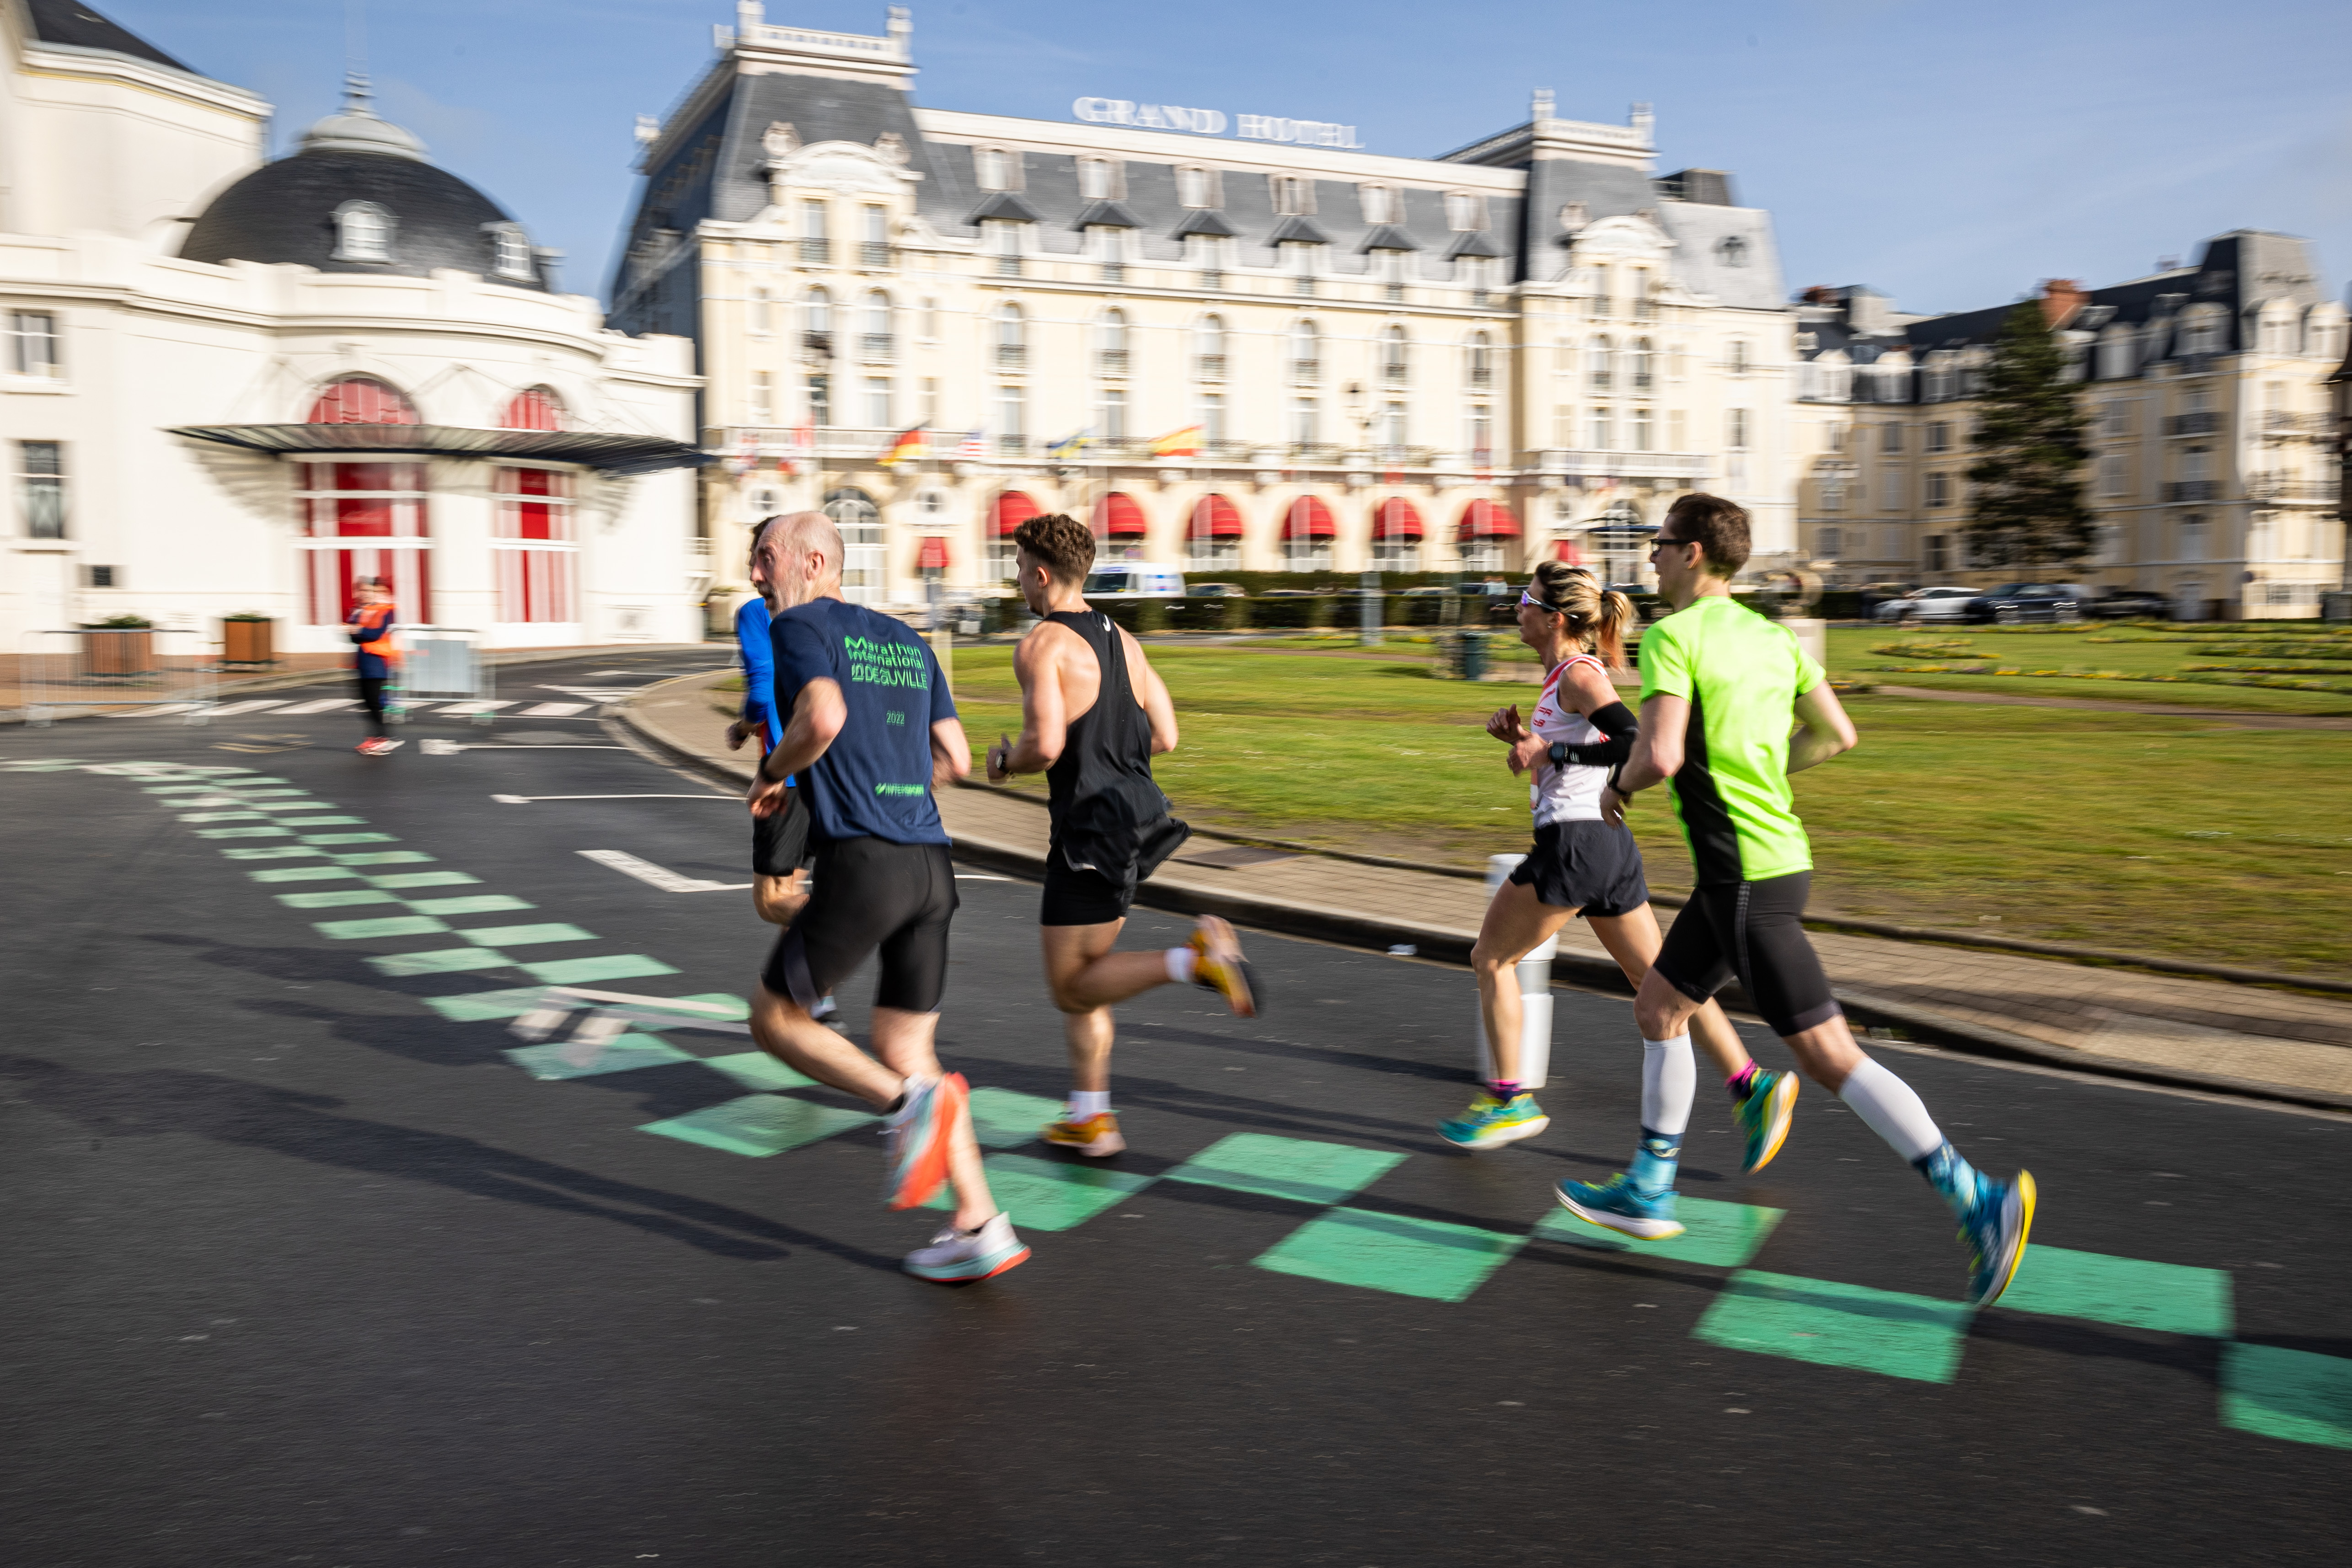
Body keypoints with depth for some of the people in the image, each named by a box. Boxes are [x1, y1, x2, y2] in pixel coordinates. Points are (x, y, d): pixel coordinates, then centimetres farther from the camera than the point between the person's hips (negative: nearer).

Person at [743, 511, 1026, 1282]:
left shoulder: (797, 627, 0)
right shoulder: (907, 641, 21)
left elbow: (824, 716, -20)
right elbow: (955, 761, 19)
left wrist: (772, 773, -2)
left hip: (860, 864, -7)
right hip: (932, 865, 7)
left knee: (775, 1020, 11)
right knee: (905, 1052, 13)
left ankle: (911, 1103, -9)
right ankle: (981, 1228, 9)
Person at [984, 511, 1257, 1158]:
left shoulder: (1042, 644, -12)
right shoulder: (1121, 640, 12)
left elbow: (1046, 745, -23)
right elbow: (1165, 736, 11)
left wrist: (1005, 759, -2)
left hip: (1092, 826, -8)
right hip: (1137, 815, 8)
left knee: (1071, 987, 1)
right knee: (1080, 974, 17)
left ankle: (1195, 959, -19)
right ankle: (1090, 1118, 21)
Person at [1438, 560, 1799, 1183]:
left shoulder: (1578, 675, -13)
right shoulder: (1568, 675, 15)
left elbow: (1634, 741, -27)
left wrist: (1549, 752, -21)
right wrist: (1521, 737, 9)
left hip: (1575, 844, -10)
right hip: (1609, 846, 10)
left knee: (1490, 958, 7)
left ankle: (1510, 1100, 13)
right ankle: (1753, 1086, 7)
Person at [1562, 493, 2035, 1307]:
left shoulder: (1672, 637, -14)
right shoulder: (1771, 635, 11)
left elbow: (1662, 755, -26)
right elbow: (1835, 734, 14)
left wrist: (1618, 784, -5)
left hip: (1745, 878, -9)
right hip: (1775, 855, 9)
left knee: (1828, 1054, -6)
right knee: (1658, 1005, 18)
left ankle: (1977, 1199, -3)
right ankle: (1648, 1190, 26)